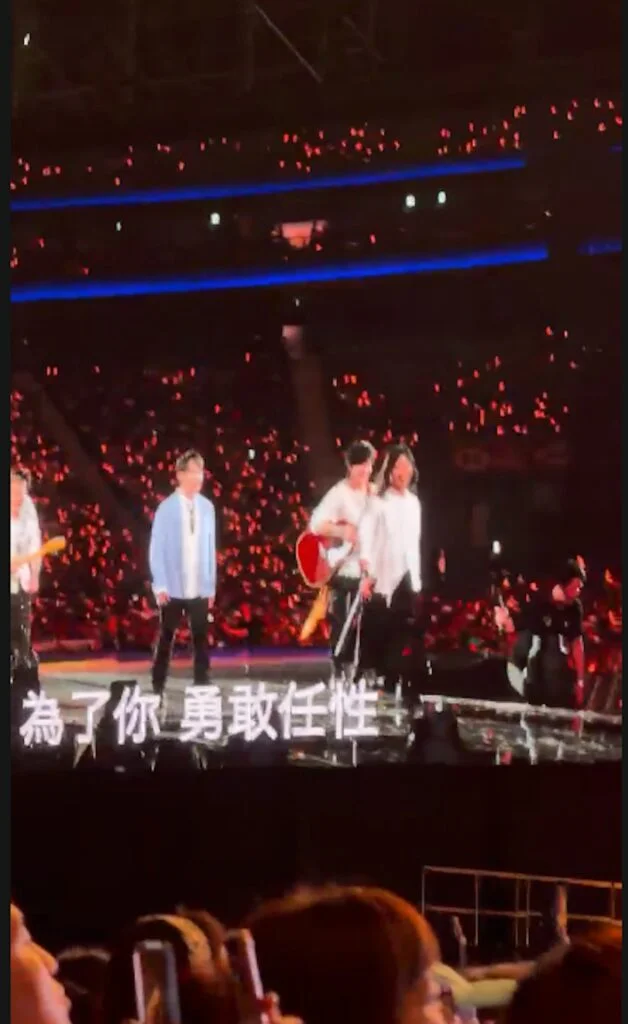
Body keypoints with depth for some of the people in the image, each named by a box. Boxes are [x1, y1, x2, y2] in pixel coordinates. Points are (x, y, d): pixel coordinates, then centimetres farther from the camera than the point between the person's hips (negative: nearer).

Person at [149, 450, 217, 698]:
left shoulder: (207, 507, 5)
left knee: (201, 639, 3)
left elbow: (210, 548, 9)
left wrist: (211, 585, 7)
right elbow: (156, 549, -5)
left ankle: (202, 686, 8)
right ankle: (158, 688, 10)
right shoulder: (167, 508, -6)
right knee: (166, 639, 4)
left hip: (200, 589, 3)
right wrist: (160, 585, -10)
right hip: (173, 589, -3)